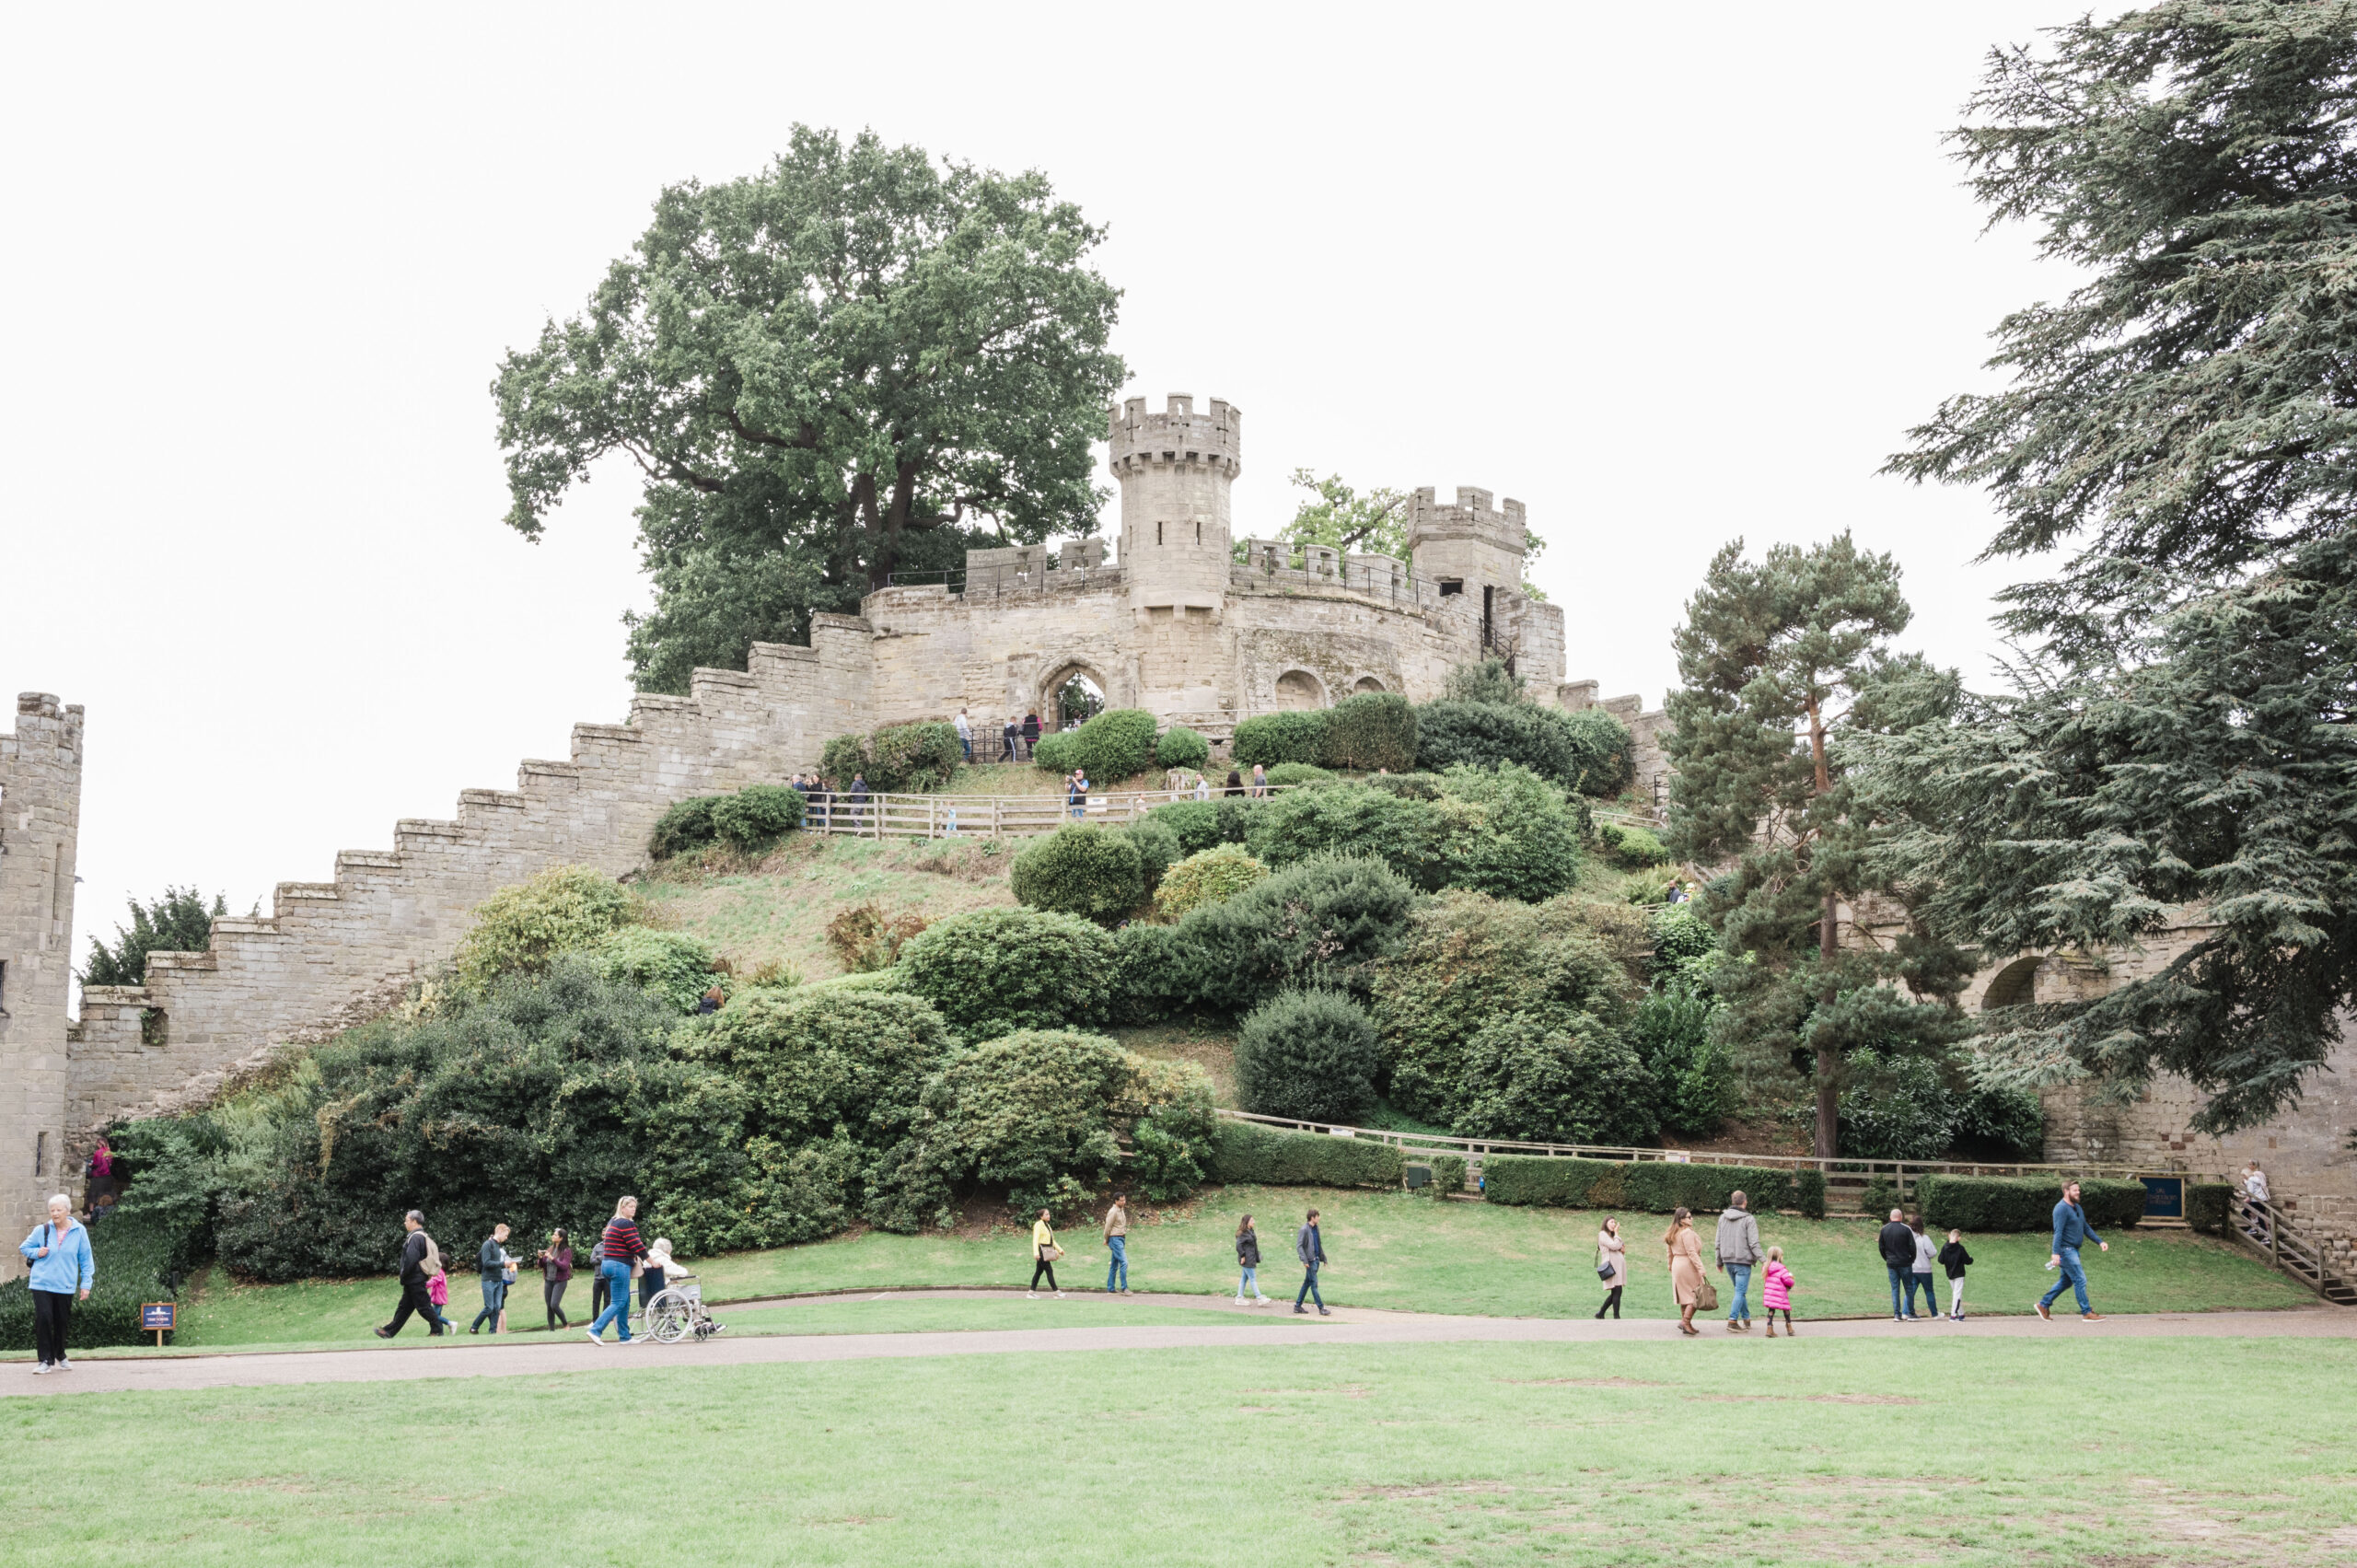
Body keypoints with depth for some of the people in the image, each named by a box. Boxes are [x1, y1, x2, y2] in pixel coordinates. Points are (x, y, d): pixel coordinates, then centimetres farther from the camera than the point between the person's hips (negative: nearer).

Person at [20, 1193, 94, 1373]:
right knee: (43, 1318, -13)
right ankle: (46, 1360, -6)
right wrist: (36, 1252, -8)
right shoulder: (42, 1230, -1)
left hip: (65, 1285, 1)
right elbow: (24, 1247, 14)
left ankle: (59, 1357, 29)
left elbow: (86, 1259, 5)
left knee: (62, 1322, 9)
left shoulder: (79, 1231, 0)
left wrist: (86, 1284, 2)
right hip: (42, 1283, -1)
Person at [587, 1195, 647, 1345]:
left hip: (607, 1264, 10)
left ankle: (624, 1337, 15)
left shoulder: (612, 1222, 17)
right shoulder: (627, 1224, -12)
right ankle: (595, 1330, -13)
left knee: (625, 1302, 14)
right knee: (618, 1303, -7)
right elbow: (637, 1246, -15)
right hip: (619, 1266, -10)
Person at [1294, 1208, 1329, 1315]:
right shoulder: (1304, 1229, -13)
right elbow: (1299, 1246, -16)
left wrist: (1323, 1257, 20)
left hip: (1316, 1259, 9)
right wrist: (1304, 1260, -22)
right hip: (1310, 1260, -9)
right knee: (1314, 1283, -5)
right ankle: (1321, 1308, -4)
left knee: (1307, 1283, 12)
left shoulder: (1315, 1228, 12)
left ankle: (1298, 1305, 19)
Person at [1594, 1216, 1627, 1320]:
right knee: (1617, 1291, -12)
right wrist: (1617, 1233, -4)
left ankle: (1601, 1313, 21)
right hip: (1611, 1265, -9)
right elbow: (1614, 1246, -15)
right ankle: (1616, 1318, -9)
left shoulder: (1612, 1235, 25)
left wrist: (1623, 1249, 6)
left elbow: (1620, 1248, 29)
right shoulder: (1603, 1234, -3)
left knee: (1615, 1293, 9)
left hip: (1619, 1265, 9)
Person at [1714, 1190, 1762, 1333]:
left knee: (1740, 1291, 18)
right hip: (1743, 1261, -6)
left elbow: (1719, 1242, 11)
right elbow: (1754, 1244, -15)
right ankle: (1732, 1321, -11)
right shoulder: (1748, 1220, -10)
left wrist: (1719, 1261, 20)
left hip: (1728, 1261, 6)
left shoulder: (1723, 1218, 7)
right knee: (1740, 1292, -4)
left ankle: (1746, 1319, 22)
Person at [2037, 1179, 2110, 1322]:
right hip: (2066, 1250, -10)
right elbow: (2058, 1232, -21)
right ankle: (2087, 1313, -2)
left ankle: (2044, 1304, 22)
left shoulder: (2077, 1208, 16)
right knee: (2080, 1281, -8)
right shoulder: (2061, 1209, -15)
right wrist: (2056, 1253, -26)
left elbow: (2086, 1228, 21)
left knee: (2066, 1281, 15)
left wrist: (2100, 1241, 10)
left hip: (2073, 1250, 10)